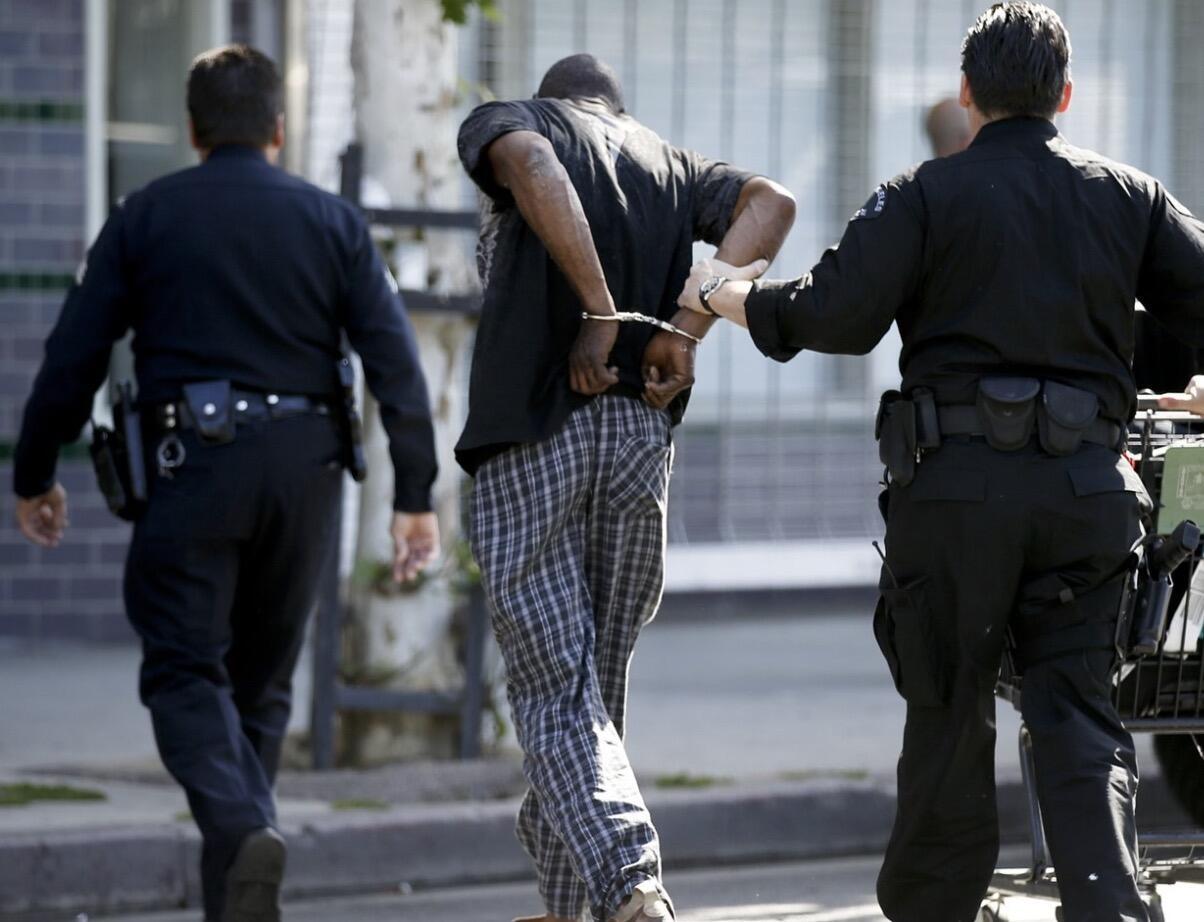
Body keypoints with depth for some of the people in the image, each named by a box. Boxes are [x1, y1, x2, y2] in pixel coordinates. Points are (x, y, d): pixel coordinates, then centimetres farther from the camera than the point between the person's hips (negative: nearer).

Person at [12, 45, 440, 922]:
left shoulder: (146, 218, 4)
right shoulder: (333, 222, 7)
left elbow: (74, 357, 2)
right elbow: (395, 362, 0)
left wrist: (34, 477, 13)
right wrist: (416, 496, 1)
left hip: (194, 462, -3)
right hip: (304, 467, 3)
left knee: (186, 670, -1)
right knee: (262, 679, 14)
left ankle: (240, 828, -27)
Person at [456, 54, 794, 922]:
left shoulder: (505, 121, 10)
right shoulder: (674, 164, 21)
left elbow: (528, 162, -16)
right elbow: (771, 203, 0)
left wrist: (602, 316, -17)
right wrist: (686, 329, -5)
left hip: (534, 435, -4)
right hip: (642, 436, 4)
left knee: (557, 694, -6)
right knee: (597, 686, 17)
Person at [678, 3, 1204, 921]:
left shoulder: (927, 194, -1)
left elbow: (839, 315, -9)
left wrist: (726, 294, 5)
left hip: (958, 482, -2)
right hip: (1087, 487, 2)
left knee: (950, 709, 8)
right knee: (1079, 714, 3)